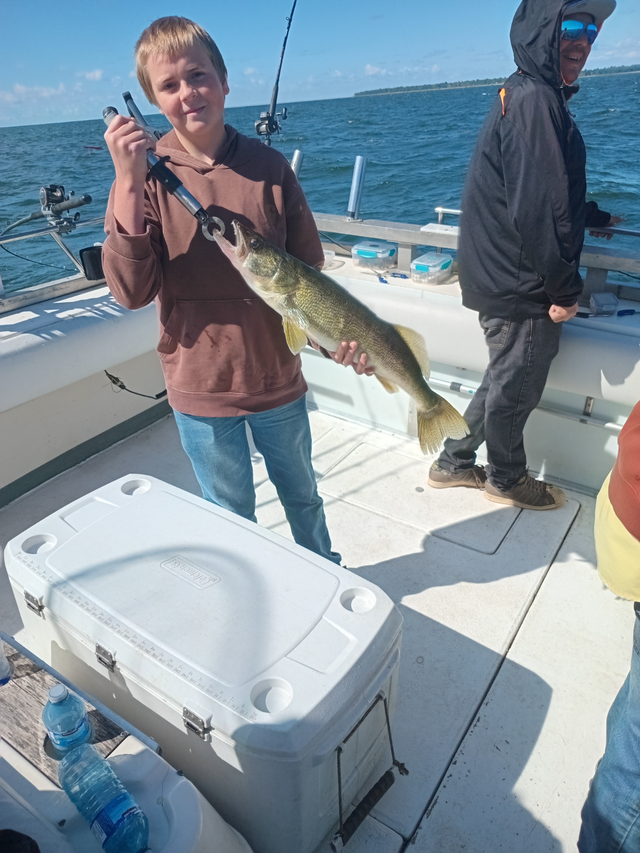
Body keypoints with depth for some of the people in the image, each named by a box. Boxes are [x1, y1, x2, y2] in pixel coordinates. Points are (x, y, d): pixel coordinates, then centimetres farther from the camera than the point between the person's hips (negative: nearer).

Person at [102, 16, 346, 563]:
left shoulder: (268, 166, -5)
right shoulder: (145, 175, -8)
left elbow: (308, 269, 2)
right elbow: (131, 291, -18)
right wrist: (130, 183, -26)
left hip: (278, 378, 2)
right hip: (202, 389, -1)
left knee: (303, 496, 24)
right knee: (233, 518, 18)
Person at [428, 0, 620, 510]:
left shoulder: (531, 96, 15)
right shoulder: (535, 101, -18)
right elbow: (537, 211, -25)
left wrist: (595, 217, 41)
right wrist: (565, 289, -17)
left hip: (503, 279, 10)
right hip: (522, 291, -10)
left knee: (505, 381, 21)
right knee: (516, 388, 8)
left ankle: (453, 463, 34)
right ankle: (507, 479, 31)